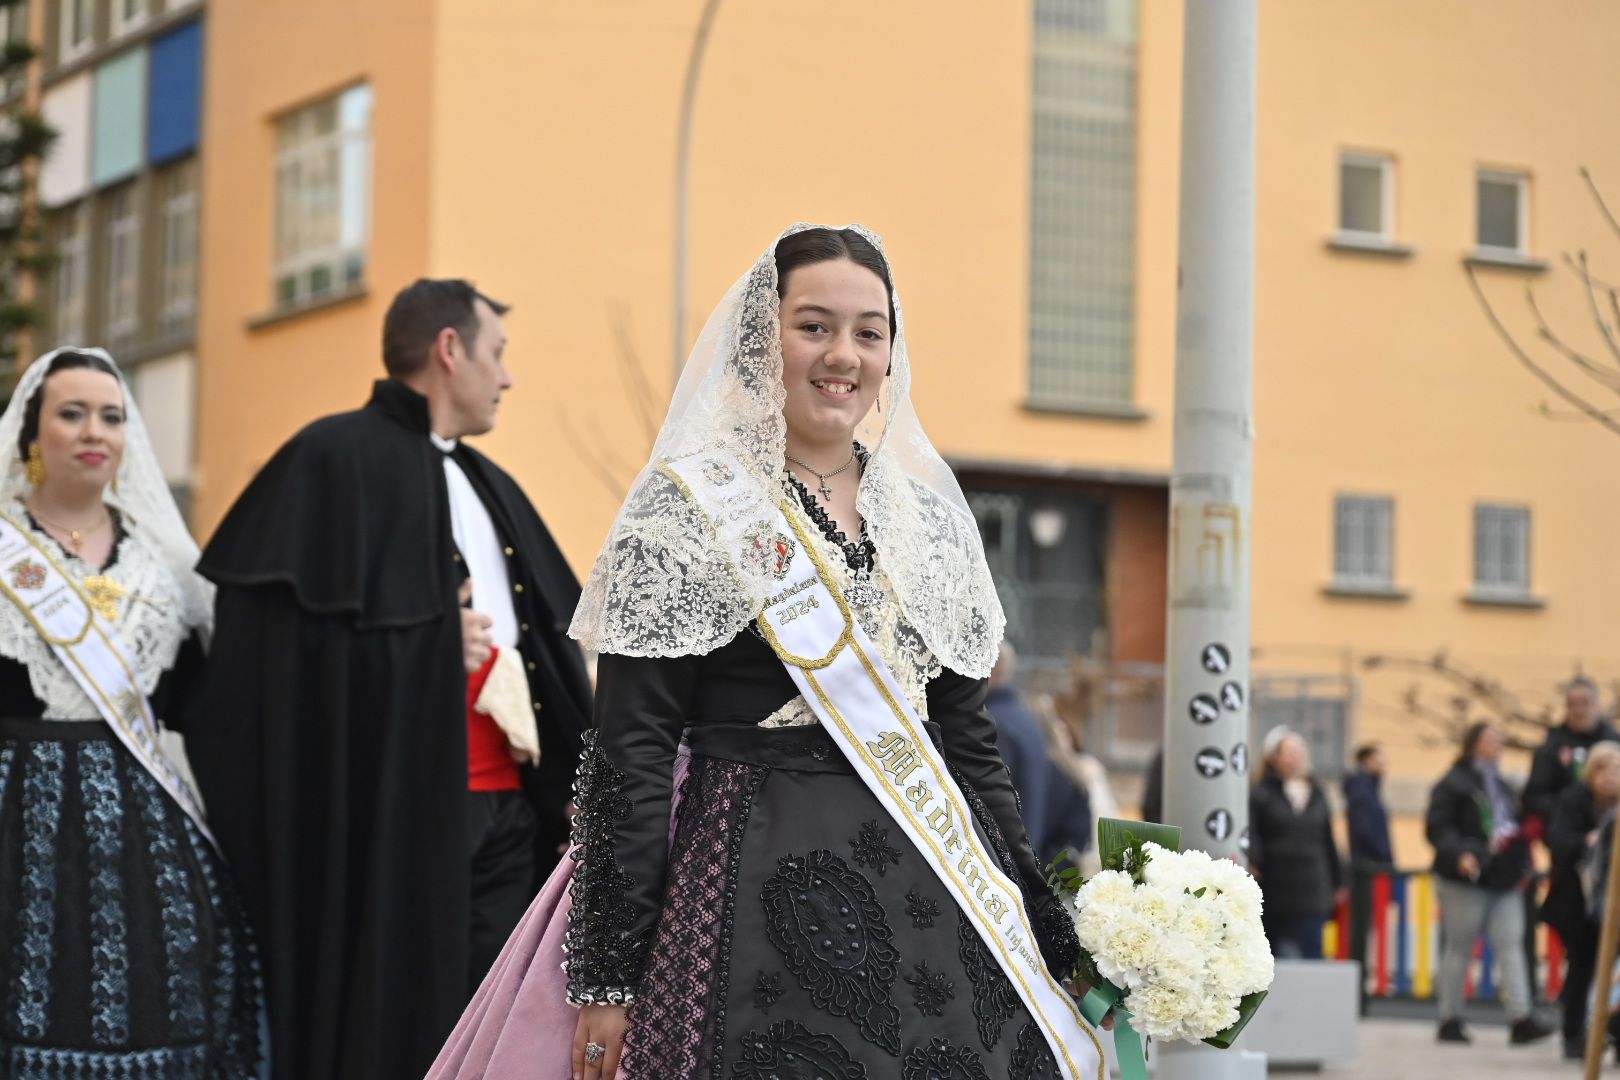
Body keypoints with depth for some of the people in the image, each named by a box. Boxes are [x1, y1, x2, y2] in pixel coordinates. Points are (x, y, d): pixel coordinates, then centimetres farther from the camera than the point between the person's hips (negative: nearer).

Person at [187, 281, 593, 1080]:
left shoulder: (487, 485, 21)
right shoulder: (339, 458, -5)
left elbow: (553, 637, 22)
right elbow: (280, 625, -14)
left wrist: (571, 776, 11)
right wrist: (431, 643, -11)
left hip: (507, 805, 8)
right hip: (396, 804, -8)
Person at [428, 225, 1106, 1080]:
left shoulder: (931, 513, 12)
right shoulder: (687, 508, -4)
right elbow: (629, 753, -9)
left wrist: (1039, 936, 13)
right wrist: (608, 974, -14)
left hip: (931, 894, 5)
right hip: (758, 889, -5)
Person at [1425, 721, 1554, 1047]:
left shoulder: (1501, 786, 17)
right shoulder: (1453, 784, -6)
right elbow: (1437, 827, -14)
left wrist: (1522, 863, 12)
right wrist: (1459, 854, -27)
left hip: (1503, 881, 7)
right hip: (1466, 878, -7)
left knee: (1511, 944, -4)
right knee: (1459, 948, 1)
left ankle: (1521, 1019, -9)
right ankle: (1450, 1019, 11)